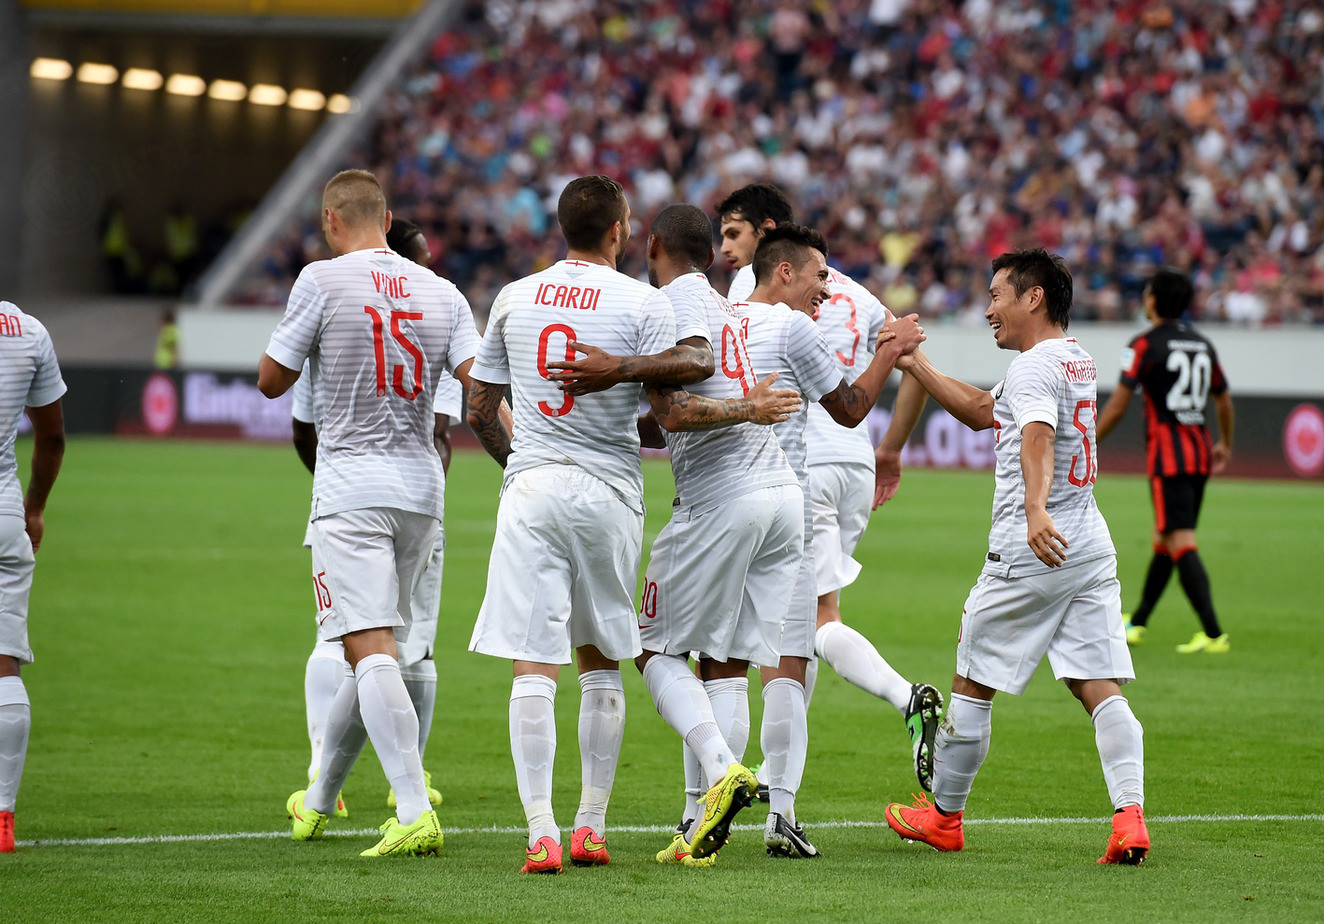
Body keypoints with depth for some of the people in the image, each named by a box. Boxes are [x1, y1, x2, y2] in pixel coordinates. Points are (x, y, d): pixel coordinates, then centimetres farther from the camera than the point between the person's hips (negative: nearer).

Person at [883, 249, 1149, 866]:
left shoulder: (1035, 367, -12)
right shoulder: (1077, 361, 17)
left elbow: (1038, 438, -33)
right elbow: (982, 412, 29)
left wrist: (1036, 511, -49)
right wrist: (914, 365, 28)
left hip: (1031, 553, -8)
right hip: (1092, 549, 8)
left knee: (973, 681, 8)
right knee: (1101, 688, -1)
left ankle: (944, 815, 20)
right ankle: (1130, 819, -17)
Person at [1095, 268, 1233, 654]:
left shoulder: (1145, 345, -8)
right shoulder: (1202, 344, 11)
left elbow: (1118, 404, -11)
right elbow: (1224, 400, 19)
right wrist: (1225, 445, 35)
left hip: (1168, 456, -7)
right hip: (1200, 451, 7)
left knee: (1181, 543, -11)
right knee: (1164, 539, 19)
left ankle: (1213, 633, -21)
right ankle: (1137, 623, 32)